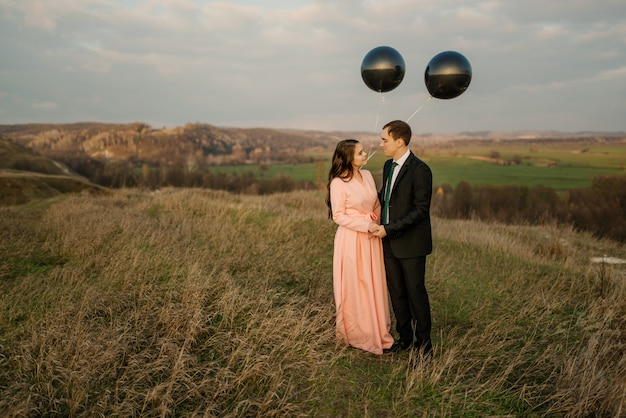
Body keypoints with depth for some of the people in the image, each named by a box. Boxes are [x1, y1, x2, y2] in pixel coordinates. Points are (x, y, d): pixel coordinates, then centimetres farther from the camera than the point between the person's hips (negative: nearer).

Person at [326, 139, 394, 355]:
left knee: (374, 285, 14)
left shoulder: (367, 175, 5)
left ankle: (377, 329, 30)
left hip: (371, 238, 7)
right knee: (355, 287, 5)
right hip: (352, 239, -6)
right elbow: (338, 216, -14)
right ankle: (357, 333, 22)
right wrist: (366, 225, -19)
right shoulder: (338, 183, -15)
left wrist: (378, 225, 2)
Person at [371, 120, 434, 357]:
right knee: (396, 293, 15)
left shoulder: (419, 170, -17)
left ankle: (423, 342, 22)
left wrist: (389, 229, -20)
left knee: (416, 293, 5)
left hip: (411, 244, -7)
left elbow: (420, 210, -20)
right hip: (390, 242, 7)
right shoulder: (388, 166, 9)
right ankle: (405, 337, 30)